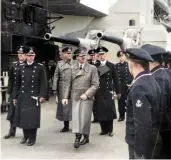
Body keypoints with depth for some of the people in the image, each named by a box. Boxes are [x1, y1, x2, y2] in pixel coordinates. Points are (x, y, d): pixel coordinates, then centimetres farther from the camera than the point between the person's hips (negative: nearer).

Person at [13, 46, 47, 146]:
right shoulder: (21, 67, 8)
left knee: (33, 117, -2)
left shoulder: (40, 67, -2)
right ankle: (25, 136, 25)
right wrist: (15, 96, 10)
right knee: (23, 116, 8)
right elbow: (18, 83, 11)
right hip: (22, 96, 4)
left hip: (34, 97, -3)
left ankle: (32, 138, 11)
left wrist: (42, 95, -12)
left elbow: (43, 83, -4)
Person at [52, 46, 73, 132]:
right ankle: (66, 126, 22)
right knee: (64, 107, 9)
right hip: (63, 89, 2)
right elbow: (56, 77, 5)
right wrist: (55, 89, -1)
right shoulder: (59, 64, 7)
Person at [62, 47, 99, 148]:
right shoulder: (72, 68, 5)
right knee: (76, 116, -3)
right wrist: (65, 97, 0)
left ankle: (86, 137, 20)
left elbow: (95, 84, -5)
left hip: (87, 97, -1)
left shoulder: (92, 68, -1)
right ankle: (77, 137, 4)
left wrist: (86, 94, -14)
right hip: (75, 96, 2)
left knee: (85, 117, 3)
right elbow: (69, 83, 6)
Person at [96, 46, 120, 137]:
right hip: (99, 92, 1)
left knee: (109, 110, -1)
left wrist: (118, 91, 1)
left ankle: (110, 130, 10)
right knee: (100, 111, 3)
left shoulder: (111, 66, 3)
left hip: (108, 91, -1)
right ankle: (104, 129, 14)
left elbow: (115, 79, 3)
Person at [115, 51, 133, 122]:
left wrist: (130, 84, -9)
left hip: (127, 85, -1)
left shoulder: (128, 64, 1)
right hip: (119, 86, 2)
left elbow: (131, 75, -1)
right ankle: (121, 115, 13)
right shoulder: (116, 65, 5)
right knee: (120, 100, 5)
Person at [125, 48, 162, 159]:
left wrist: (140, 154, -21)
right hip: (154, 141, 8)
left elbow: (143, 125, -26)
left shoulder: (139, 87, -22)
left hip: (141, 144, -8)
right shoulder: (153, 82, 4)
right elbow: (155, 115, 8)